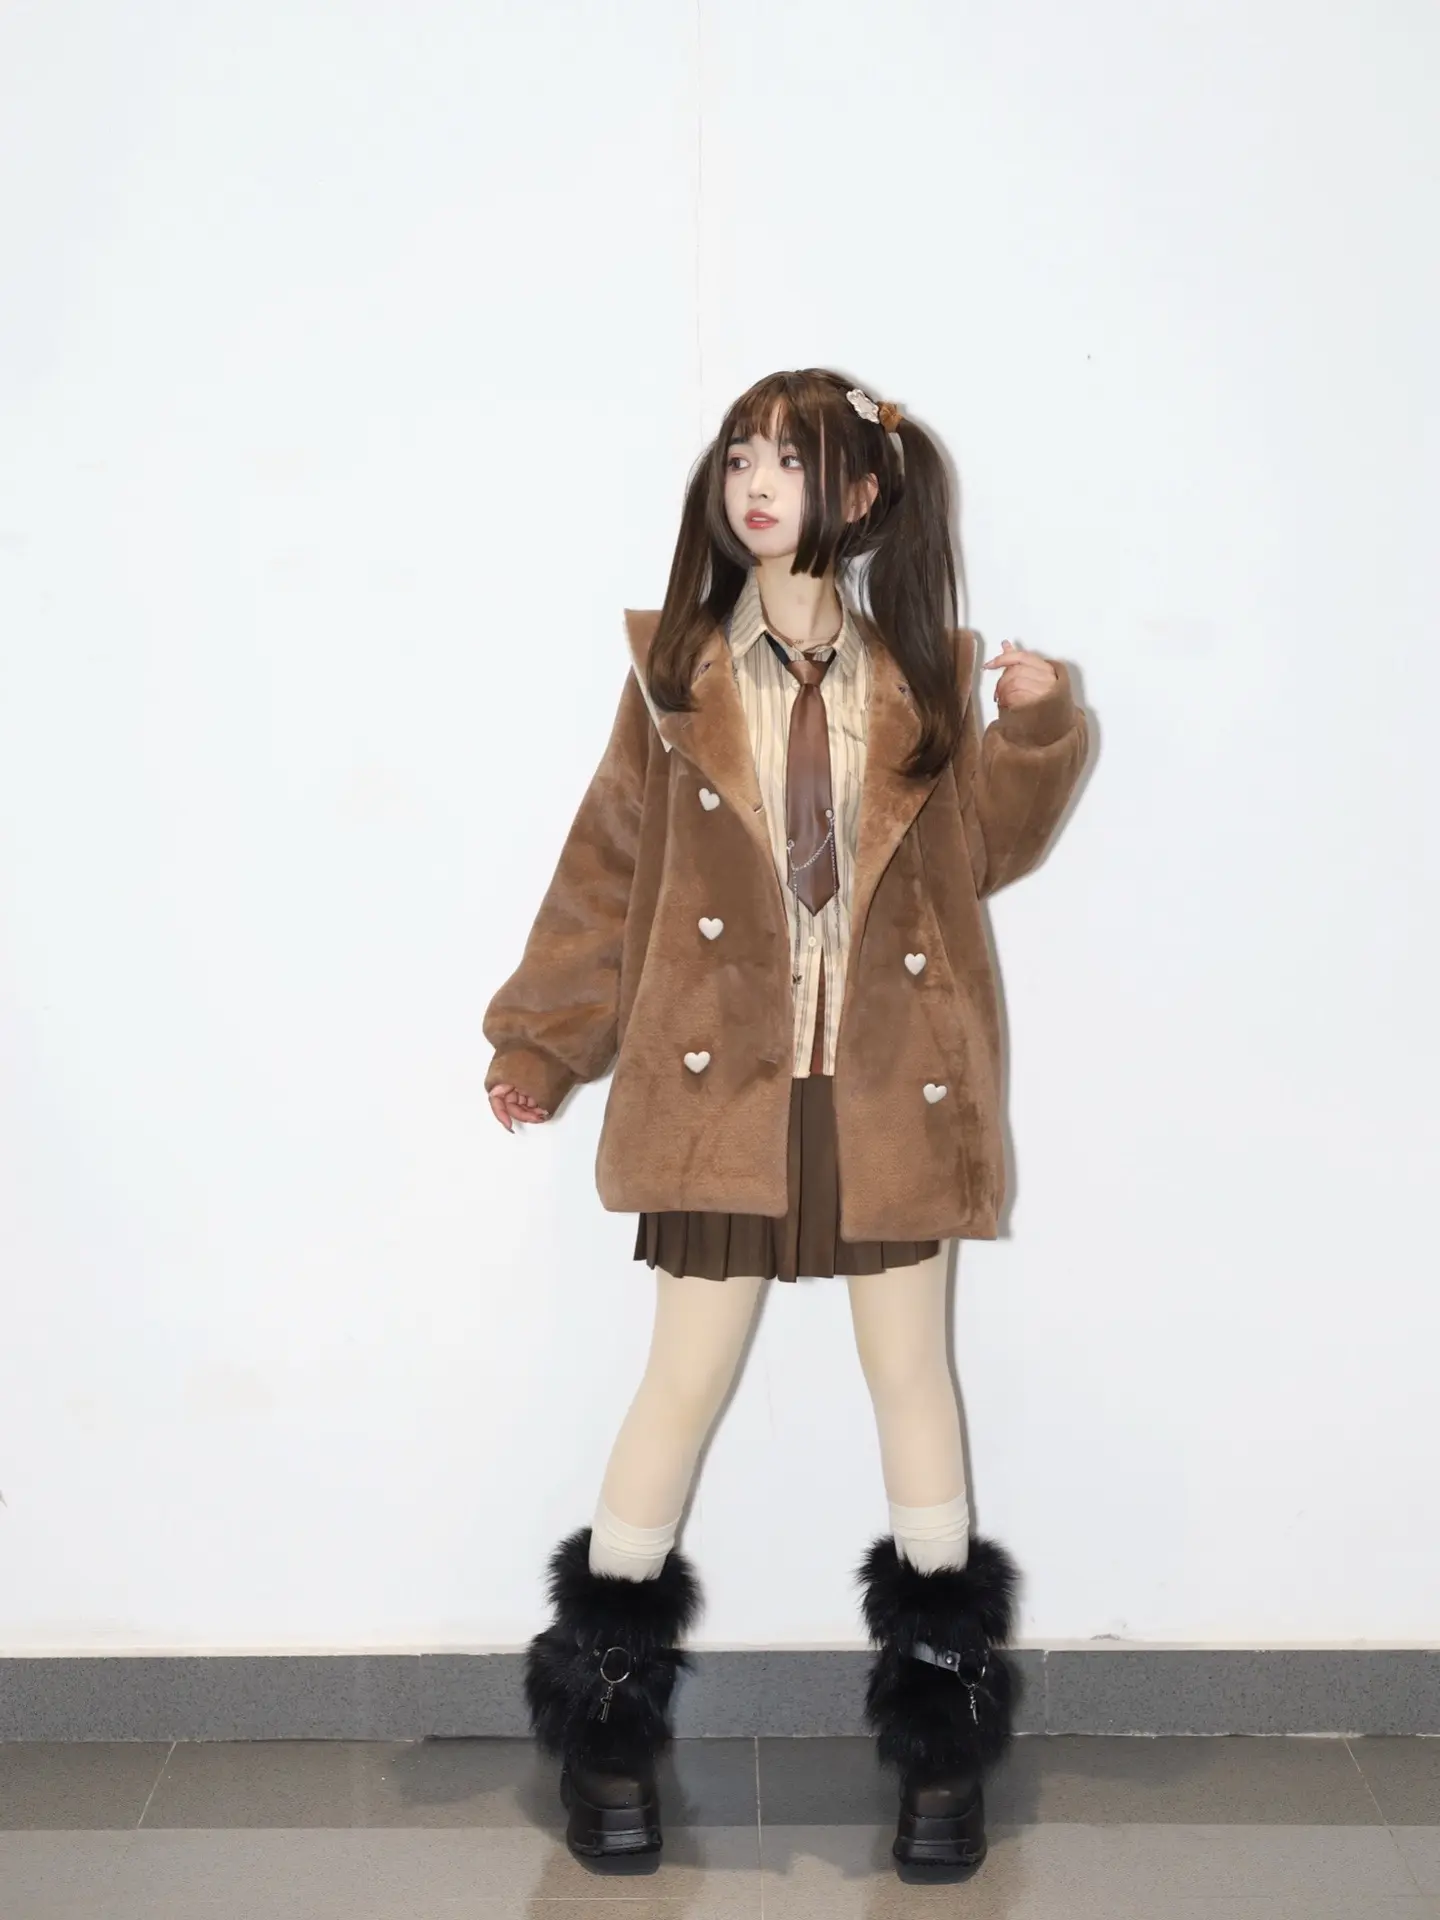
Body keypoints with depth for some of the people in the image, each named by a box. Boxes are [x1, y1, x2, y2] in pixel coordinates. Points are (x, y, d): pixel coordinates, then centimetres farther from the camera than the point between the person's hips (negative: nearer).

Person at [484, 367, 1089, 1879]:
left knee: (911, 1373, 9)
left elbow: (981, 851, 5)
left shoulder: (920, 674, 5)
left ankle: (943, 1737, 22)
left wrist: (1037, 731, -11)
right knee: (685, 1378, 3)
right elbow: (610, 865, 6)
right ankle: (606, 1728, 18)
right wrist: (540, 1037, 8)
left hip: (894, 1085, 1)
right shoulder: (679, 673, 2)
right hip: (725, 1079, -1)